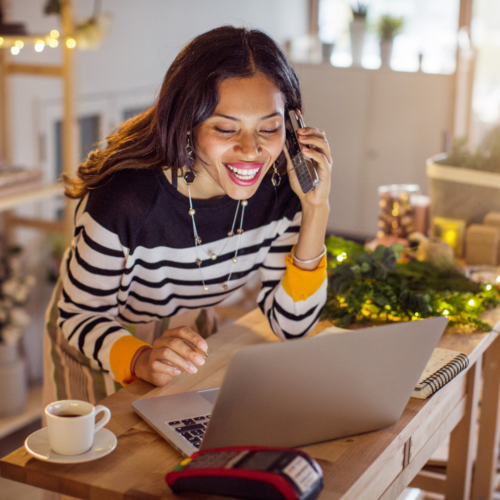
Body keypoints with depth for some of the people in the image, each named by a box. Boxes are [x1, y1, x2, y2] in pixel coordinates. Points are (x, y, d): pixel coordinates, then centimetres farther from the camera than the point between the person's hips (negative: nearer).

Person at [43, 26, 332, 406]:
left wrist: (316, 210, -27)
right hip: (98, 350, -3)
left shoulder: (279, 190, -21)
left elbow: (292, 327, -18)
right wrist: (142, 360, -43)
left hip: (187, 337, 3)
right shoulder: (125, 199, -35)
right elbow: (78, 319, -22)